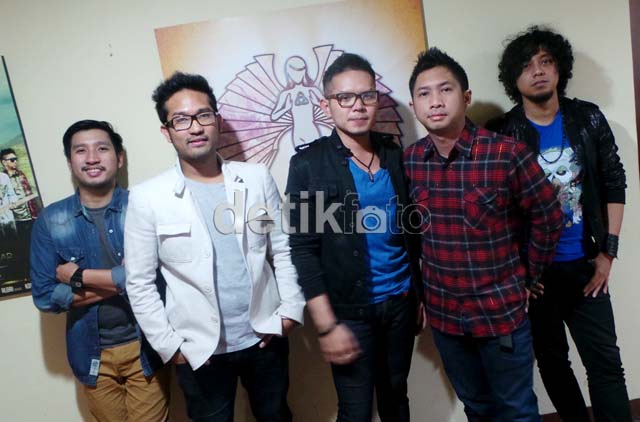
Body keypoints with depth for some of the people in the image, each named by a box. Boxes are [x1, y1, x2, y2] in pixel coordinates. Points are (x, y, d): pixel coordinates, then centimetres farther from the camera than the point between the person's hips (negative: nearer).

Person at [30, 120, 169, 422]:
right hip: (92, 354, 2)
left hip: (145, 347, -2)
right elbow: (44, 296, -6)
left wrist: (78, 276, -15)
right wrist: (119, 280, -16)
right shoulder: (50, 221, -2)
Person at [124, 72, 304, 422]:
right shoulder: (147, 198, -9)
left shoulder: (257, 178, -3)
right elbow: (139, 282, -4)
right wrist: (169, 345, -5)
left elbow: (283, 251, 2)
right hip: (198, 349, -2)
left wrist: (291, 310, -3)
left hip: (265, 337, 2)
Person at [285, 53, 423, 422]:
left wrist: (422, 294, 11)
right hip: (351, 310, -4)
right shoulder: (309, 164, -10)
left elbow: (410, 230, 10)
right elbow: (304, 250, -13)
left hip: (401, 300, 4)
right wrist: (327, 325, -16)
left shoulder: (395, 154, 3)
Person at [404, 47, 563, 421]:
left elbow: (549, 218, -6)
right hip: (443, 314, 4)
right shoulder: (409, 161, -4)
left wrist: (527, 278, 1)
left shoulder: (508, 154, -17)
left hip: (502, 311, -3)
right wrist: (423, 289, 8)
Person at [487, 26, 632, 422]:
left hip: (584, 264, 2)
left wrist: (607, 251, 1)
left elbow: (614, 183, 5)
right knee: (552, 360, 13)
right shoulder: (502, 134, -8)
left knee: (605, 361, 6)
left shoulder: (588, 118, 0)